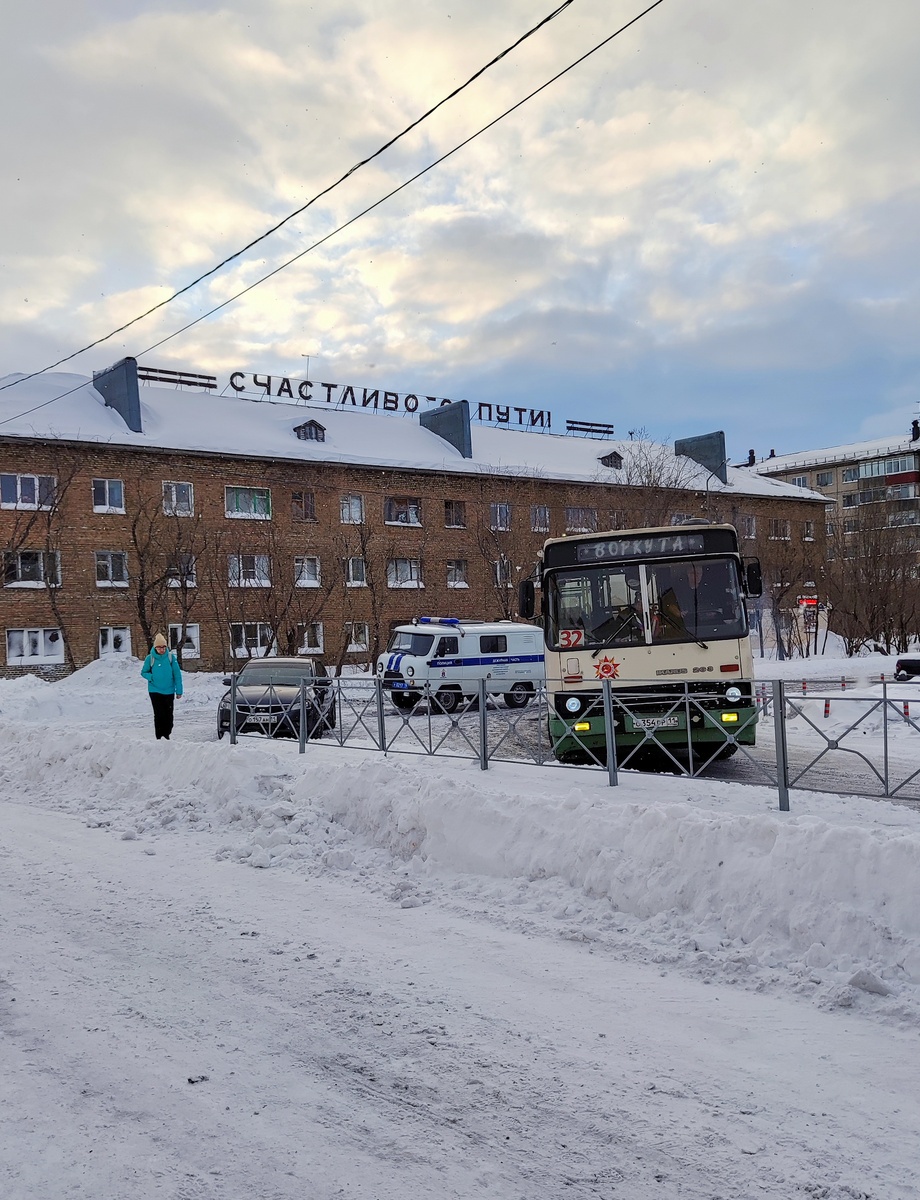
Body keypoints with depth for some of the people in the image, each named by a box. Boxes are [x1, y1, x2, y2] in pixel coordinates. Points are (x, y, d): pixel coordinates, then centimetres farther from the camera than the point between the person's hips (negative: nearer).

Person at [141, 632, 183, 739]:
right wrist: (151, 677, -15)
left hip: (169, 691, 1)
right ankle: (159, 737, 4)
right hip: (155, 691, -1)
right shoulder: (150, 658, -5)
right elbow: (144, 672, 7)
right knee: (159, 715, -4)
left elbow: (177, 674, -3)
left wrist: (179, 690, -4)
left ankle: (167, 735, 22)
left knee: (168, 715, 8)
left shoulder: (171, 657, -6)